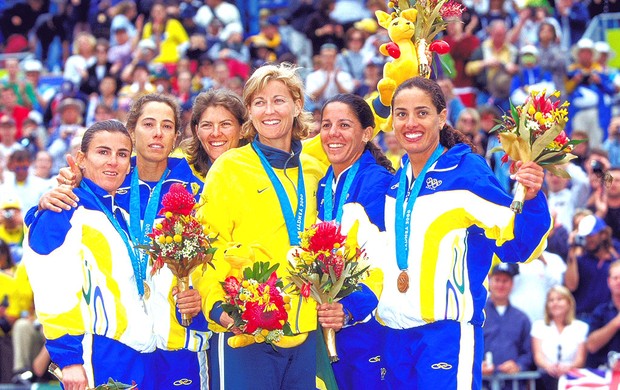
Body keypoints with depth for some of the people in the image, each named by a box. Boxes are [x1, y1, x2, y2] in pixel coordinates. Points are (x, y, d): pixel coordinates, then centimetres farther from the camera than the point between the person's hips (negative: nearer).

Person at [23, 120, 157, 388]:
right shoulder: (65, 214, -8)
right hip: (97, 357, -8)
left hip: (137, 356, 8)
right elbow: (55, 293, -17)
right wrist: (69, 359, -22)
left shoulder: (121, 217, 17)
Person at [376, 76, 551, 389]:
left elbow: (515, 246, -12)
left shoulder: (468, 171, -7)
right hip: (395, 334, 7)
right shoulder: (396, 183, 12)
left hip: (448, 331, -6)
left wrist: (530, 199, -27)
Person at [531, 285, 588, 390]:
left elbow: (580, 359, 2)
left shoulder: (580, 327, 13)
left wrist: (568, 367, -23)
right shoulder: (539, 326, 17)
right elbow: (538, 356, 3)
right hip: (547, 376, 0)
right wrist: (548, 366, -22)